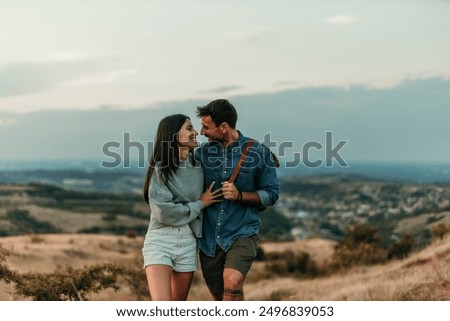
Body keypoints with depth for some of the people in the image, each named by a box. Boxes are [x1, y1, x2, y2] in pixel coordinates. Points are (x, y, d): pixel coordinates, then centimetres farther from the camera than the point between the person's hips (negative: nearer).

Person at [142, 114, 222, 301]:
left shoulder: (197, 165, 7)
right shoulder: (160, 168, -9)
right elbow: (164, 212, -15)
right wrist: (200, 204, -7)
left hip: (188, 243, 5)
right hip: (160, 241, -5)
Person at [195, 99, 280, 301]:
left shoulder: (259, 153, -5)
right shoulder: (202, 153, 3)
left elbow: (271, 194, -3)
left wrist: (240, 195, -16)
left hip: (242, 233, -4)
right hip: (208, 237, 4)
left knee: (232, 282, -27)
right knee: (220, 297, 10)